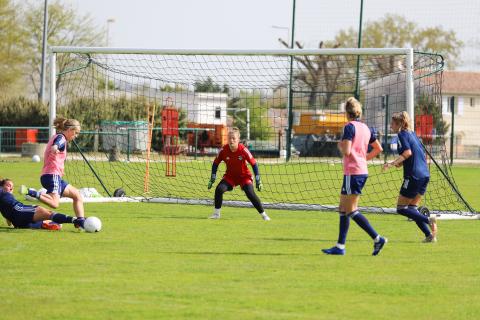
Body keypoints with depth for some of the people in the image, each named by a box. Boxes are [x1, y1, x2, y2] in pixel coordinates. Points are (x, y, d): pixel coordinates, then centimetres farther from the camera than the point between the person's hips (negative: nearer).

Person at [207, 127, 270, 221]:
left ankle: (263, 214, -4)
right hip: (230, 176, 2)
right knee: (219, 189, -20)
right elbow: (215, 163, -1)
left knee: (250, 194, -20)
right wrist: (212, 179, -4)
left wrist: (258, 180, -13)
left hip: (244, 176, -2)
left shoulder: (243, 150, -22)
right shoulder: (224, 150, -16)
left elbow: (254, 164, -12)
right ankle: (216, 214, -5)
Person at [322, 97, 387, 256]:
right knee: (343, 209, 12)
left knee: (351, 211, -6)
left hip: (352, 172, -9)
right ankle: (340, 246, 11)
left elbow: (346, 151, -21)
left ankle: (377, 238, -11)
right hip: (362, 172, 9)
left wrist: (340, 146, 0)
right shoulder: (366, 128, 12)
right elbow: (378, 148, 20)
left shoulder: (350, 127, -12)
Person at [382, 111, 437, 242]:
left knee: (401, 208, 0)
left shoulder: (402, 135, -6)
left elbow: (408, 152, -21)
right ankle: (430, 235, 2)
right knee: (412, 208, 14)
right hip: (425, 174, 9)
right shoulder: (413, 134, 19)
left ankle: (428, 220, -16)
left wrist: (392, 163, -23)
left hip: (413, 176, -9)